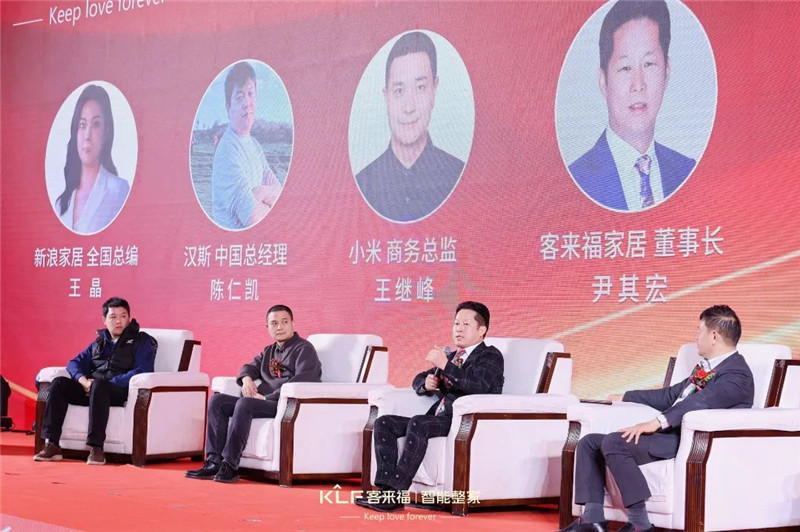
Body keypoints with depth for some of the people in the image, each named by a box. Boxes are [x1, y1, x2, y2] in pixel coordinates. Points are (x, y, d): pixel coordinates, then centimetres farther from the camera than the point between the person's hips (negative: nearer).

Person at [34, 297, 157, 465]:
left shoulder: (141, 341, 8)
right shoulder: (99, 343, 25)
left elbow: (142, 371, -8)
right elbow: (74, 363, 18)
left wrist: (110, 382, -17)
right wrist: (84, 381, -6)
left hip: (121, 391, -6)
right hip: (90, 390, 6)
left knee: (99, 386, -38)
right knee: (59, 383, -17)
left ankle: (96, 448, -42)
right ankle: (51, 444, -24)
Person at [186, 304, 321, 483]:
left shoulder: (304, 349, 0)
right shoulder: (268, 351, 26)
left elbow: (302, 381, -14)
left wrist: (267, 398, -18)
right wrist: (247, 379, -1)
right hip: (263, 401, 8)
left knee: (244, 404, -33)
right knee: (217, 400, -7)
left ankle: (230, 466, -33)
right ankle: (214, 462, -17)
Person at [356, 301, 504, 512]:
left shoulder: (490, 356, 3)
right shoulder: (451, 355, 27)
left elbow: (478, 385, -17)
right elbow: (418, 380, 29)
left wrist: (445, 366, -21)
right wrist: (425, 382, 5)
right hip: (440, 417, 8)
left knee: (418, 423, -34)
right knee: (384, 422, -10)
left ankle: (395, 493, -35)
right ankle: (386, 486, -24)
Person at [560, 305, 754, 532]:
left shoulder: (737, 374, -11)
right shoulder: (706, 366, 22)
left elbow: (702, 401, -28)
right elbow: (671, 395, 32)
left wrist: (657, 422, -41)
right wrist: (624, 397, 33)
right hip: (670, 433, 10)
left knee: (613, 442, -28)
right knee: (589, 442, 3)